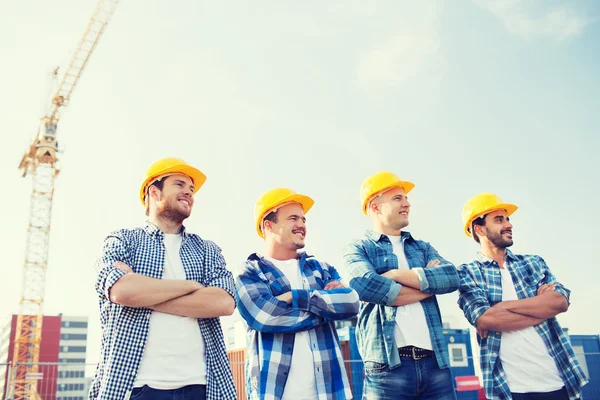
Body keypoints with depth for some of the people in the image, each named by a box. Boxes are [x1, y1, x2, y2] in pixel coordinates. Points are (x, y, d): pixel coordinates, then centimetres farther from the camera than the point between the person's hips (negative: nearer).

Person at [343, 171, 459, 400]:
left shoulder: (423, 248, 19)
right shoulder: (359, 249, 5)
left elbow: (451, 278, 0)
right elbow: (366, 285, -17)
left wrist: (397, 274, -9)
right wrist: (428, 282, -5)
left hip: (435, 362, 4)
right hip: (387, 365, -4)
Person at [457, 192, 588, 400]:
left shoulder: (534, 263, 11)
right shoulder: (467, 273, 0)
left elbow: (561, 301, -5)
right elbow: (483, 319, -17)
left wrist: (504, 306, -13)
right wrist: (542, 305, -9)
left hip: (559, 380, 4)